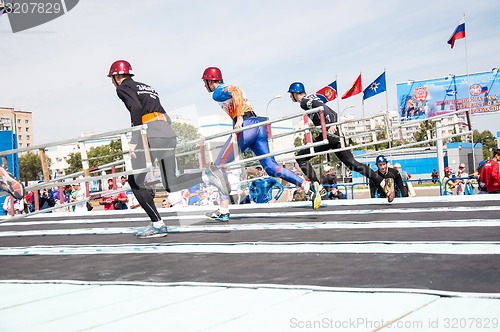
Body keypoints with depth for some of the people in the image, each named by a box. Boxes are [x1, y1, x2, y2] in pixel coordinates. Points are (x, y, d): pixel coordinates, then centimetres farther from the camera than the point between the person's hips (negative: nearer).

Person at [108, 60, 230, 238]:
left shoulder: (123, 87, 8)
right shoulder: (147, 87, 31)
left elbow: (136, 107, -14)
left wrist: (134, 139, -15)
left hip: (151, 134, -8)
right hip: (168, 132, 8)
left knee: (135, 181, 6)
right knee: (171, 184, 8)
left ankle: (157, 225, 2)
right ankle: (207, 175, -14)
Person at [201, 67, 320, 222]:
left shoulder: (218, 92, 1)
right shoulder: (229, 87, 28)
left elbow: (236, 92, -18)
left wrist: (239, 118, -26)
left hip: (246, 126, -9)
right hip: (258, 124, 9)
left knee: (220, 166, 0)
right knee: (271, 167, 4)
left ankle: (223, 211, -1)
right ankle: (309, 187, -7)